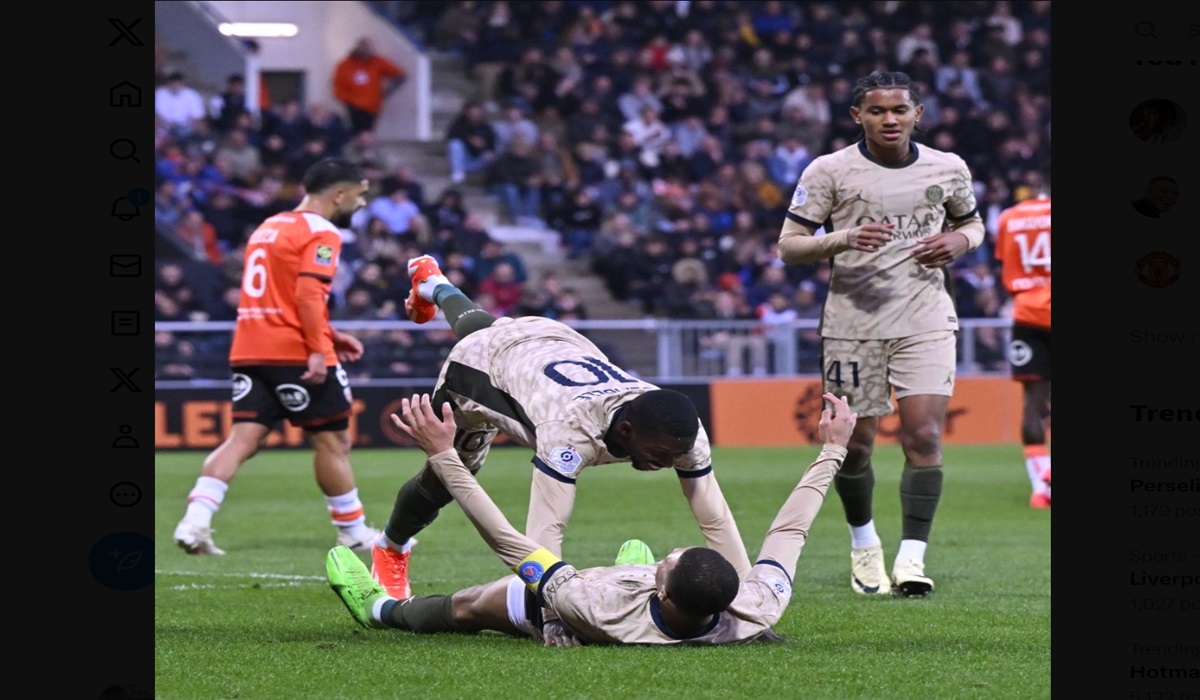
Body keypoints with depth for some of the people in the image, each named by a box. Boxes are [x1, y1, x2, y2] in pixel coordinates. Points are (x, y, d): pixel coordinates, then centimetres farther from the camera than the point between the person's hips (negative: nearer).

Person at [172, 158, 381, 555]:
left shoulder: (268, 228, 21)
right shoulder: (320, 233, -8)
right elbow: (309, 294, -21)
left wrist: (328, 334, 25)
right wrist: (319, 348, -23)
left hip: (249, 351, 8)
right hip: (295, 354, -8)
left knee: (244, 439, 0)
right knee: (333, 440, 5)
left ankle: (195, 522, -16)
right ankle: (354, 533, 14)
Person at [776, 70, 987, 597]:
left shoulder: (948, 169, 6)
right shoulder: (829, 172, -3)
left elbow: (972, 223, 22)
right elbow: (789, 246, -2)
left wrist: (959, 241, -3)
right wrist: (845, 239, -21)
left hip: (926, 321, 1)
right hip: (853, 322, -1)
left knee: (924, 435, -13)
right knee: (854, 444, 4)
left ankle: (911, 557, -9)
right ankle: (863, 542, 30)